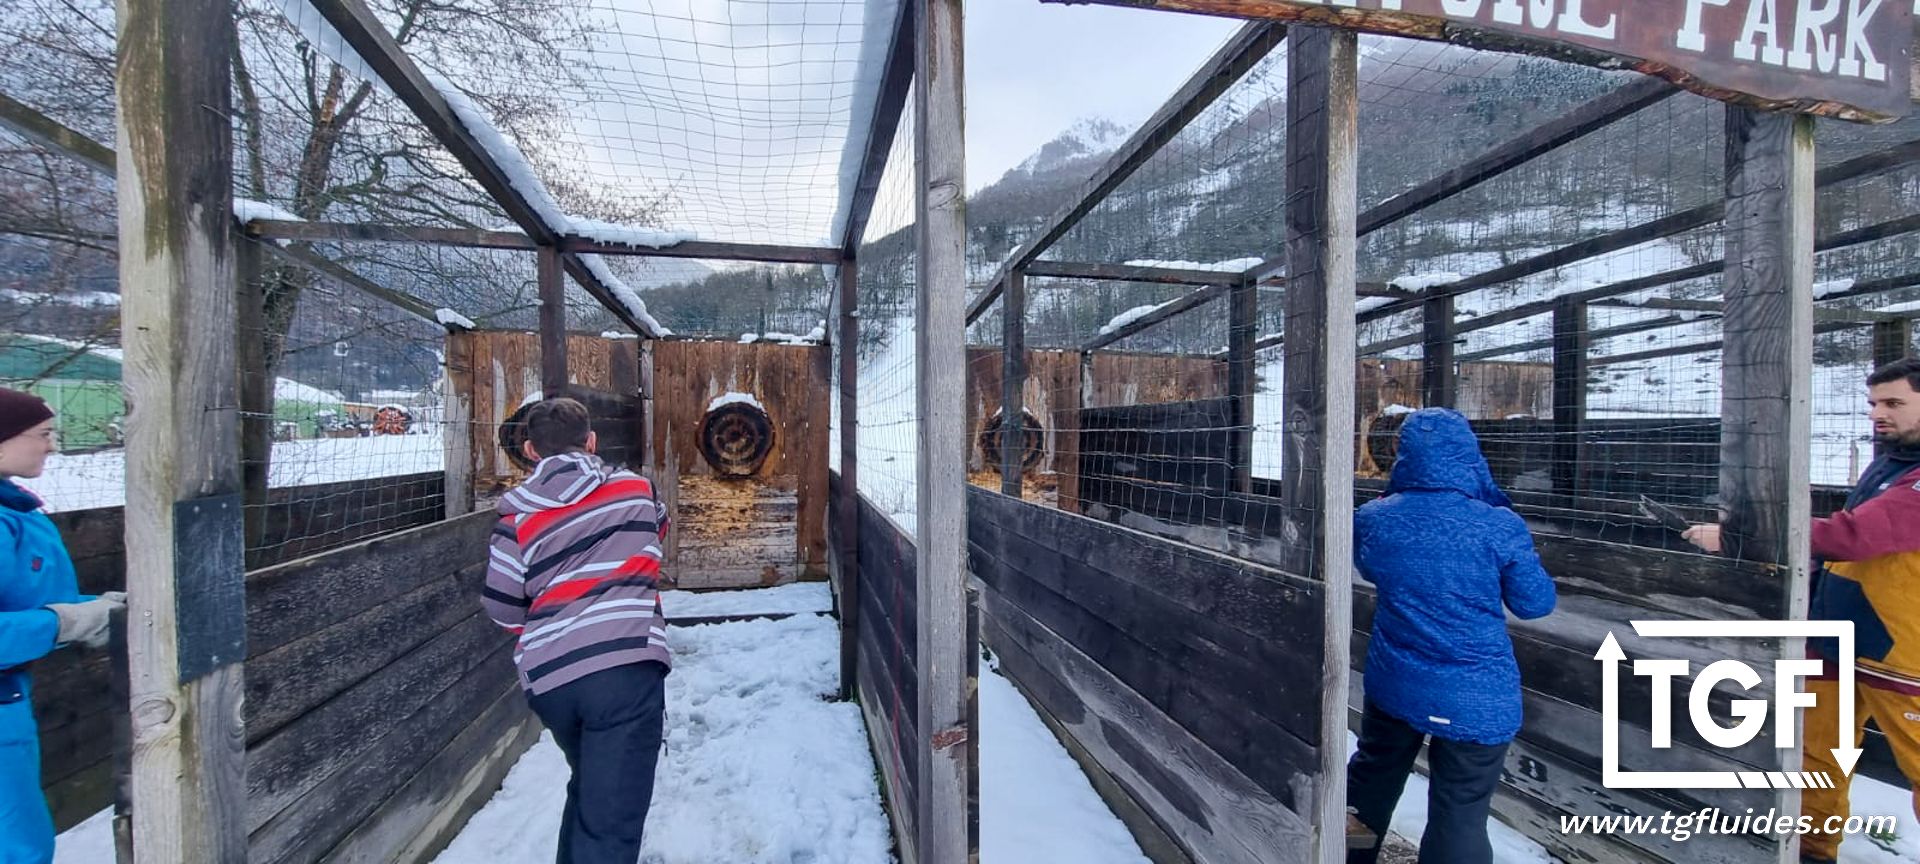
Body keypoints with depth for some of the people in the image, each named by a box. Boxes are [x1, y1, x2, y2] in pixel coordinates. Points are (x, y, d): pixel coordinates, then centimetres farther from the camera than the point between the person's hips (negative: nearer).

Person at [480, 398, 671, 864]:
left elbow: (503, 608, 9)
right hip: (625, 663, -3)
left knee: (589, 789, 28)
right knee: (609, 826, -5)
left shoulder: (517, 511, 8)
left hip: (548, 678, 4)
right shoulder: (635, 486, 9)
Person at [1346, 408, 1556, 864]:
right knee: (1459, 817, 11)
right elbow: (1536, 603, -2)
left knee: (1371, 779, 25)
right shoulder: (1499, 527, -17)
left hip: (1394, 683, 3)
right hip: (1476, 697, -3)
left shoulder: (1374, 518, -8)